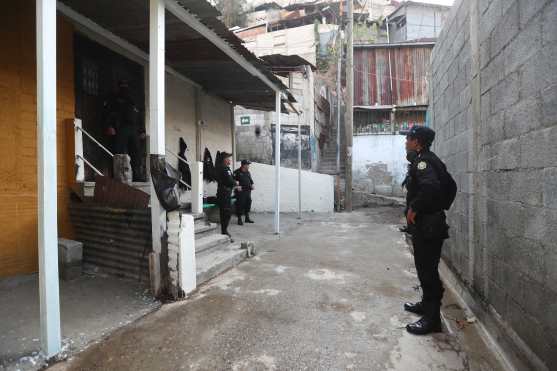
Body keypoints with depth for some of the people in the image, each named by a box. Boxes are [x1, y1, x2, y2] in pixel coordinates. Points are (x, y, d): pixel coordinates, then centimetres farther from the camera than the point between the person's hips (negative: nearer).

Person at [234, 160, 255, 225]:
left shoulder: (248, 172, 14)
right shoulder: (237, 172, -8)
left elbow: (250, 180, 24)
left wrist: (252, 185, 6)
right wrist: (237, 186, -22)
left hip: (248, 191, 7)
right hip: (240, 191, -7)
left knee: (248, 203, 11)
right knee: (240, 205, -5)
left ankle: (247, 218, 24)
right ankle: (239, 219, 6)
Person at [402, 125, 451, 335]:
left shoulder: (423, 161, -17)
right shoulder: (426, 160, 14)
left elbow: (430, 186, -36)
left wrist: (413, 208, -23)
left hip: (427, 227, -10)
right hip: (424, 225, 10)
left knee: (428, 271, -2)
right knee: (425, 268, 21)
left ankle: (432, 318, 9)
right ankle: (427, 304, 37)